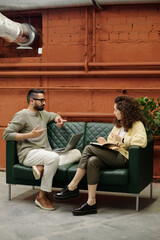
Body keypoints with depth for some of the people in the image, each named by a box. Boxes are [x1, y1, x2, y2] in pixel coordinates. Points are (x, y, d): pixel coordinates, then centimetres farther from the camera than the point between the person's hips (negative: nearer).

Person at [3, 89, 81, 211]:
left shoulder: (43, 114, 22)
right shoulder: (22, 115, -1)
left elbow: (54, 115, 43)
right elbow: (7, 135, -9)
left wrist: (59, 120, 16)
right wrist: (30, 135, -17)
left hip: (46, 153, 8)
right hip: (29, 153, -8)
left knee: (76, 153, -10)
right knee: (54, 157, -38)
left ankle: (42, 167, -24)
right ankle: (42, 196, -27)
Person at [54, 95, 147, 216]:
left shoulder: (137, 124, 1)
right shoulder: (118, 124, 27)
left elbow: (142, 141, -19)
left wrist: (122, 140, -16)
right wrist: (105, 143, 6)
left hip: (123, 158, -7)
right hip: (112, 157, 8)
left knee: (89, 148, -21)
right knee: (92, 161, -26)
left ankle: (72, 188, -17)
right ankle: (91, 202, -28)